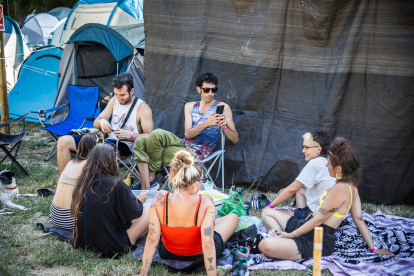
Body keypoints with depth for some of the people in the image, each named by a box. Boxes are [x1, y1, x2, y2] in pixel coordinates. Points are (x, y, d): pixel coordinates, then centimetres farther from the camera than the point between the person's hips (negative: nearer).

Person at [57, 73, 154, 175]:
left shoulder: (142, 108, -5)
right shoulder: (114, 101, 12)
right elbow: (95, 123, 15)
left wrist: (130, 135, -28)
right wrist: (101, 121, -10)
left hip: (124, 145, -7)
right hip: (107, 139, 7)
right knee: (63, 142, -5)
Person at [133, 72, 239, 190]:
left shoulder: (222, 107, 6)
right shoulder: (190, 106, 18)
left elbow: (235, 139, 4)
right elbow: (188, 134, 1)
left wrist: (224, 127, -18)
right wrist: (206, 123, -16)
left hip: (195, 153, -6)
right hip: (183, 144, 6)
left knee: (157, 134, -25)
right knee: (140, 141, -12)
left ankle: (152, 173, -4)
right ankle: (145, 189, -19)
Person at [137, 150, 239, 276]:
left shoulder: (160, 199, -25)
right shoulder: (205, 202, -30)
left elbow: (152, 239, -22)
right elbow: (207, 244, -32)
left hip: (168, 254, 3)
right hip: (198, 256, -2)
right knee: (233, 217, 19)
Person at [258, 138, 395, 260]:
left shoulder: (340, 189, -22)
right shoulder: (351, 186, 8)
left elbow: (318, 219, -19)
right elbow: (358, 218, 8)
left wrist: (291, 235, -11)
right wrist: (373, 248, 12)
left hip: (316, 242, -12)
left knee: (265, 246, -34)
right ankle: (281, 240, -1)